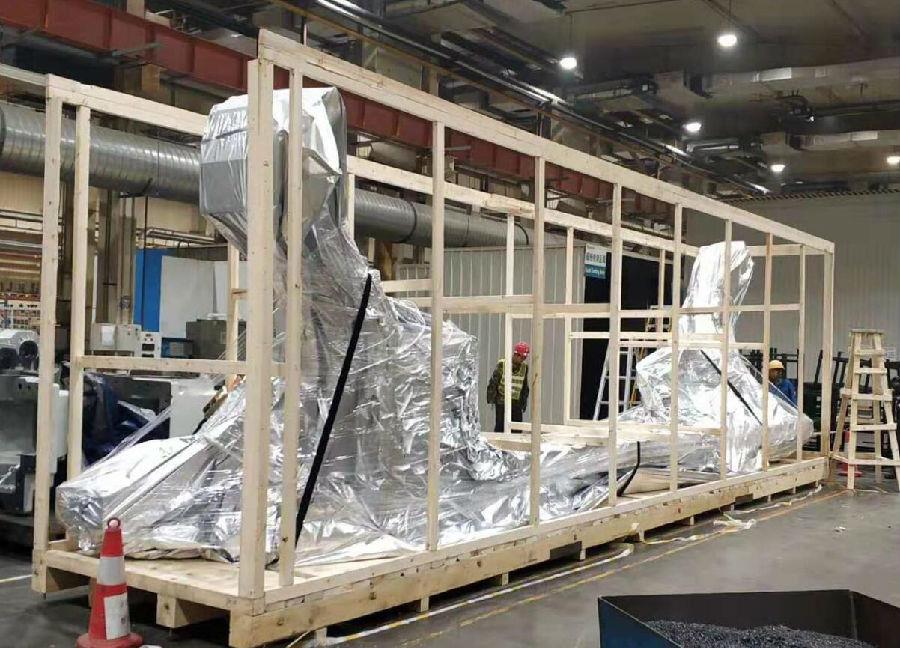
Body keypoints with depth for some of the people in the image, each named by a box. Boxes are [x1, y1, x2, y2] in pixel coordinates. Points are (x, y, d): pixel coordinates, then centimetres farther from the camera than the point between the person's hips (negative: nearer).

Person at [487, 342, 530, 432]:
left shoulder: (524, 367, 3)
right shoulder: (502, 365, -9)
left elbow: (525, 386, 13)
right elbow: (493, 382, -6)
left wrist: (524, 402, 13)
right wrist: (491, 399, -7)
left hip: (516, 403, 4)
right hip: (502, 401, -4)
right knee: (500, 426, -4)